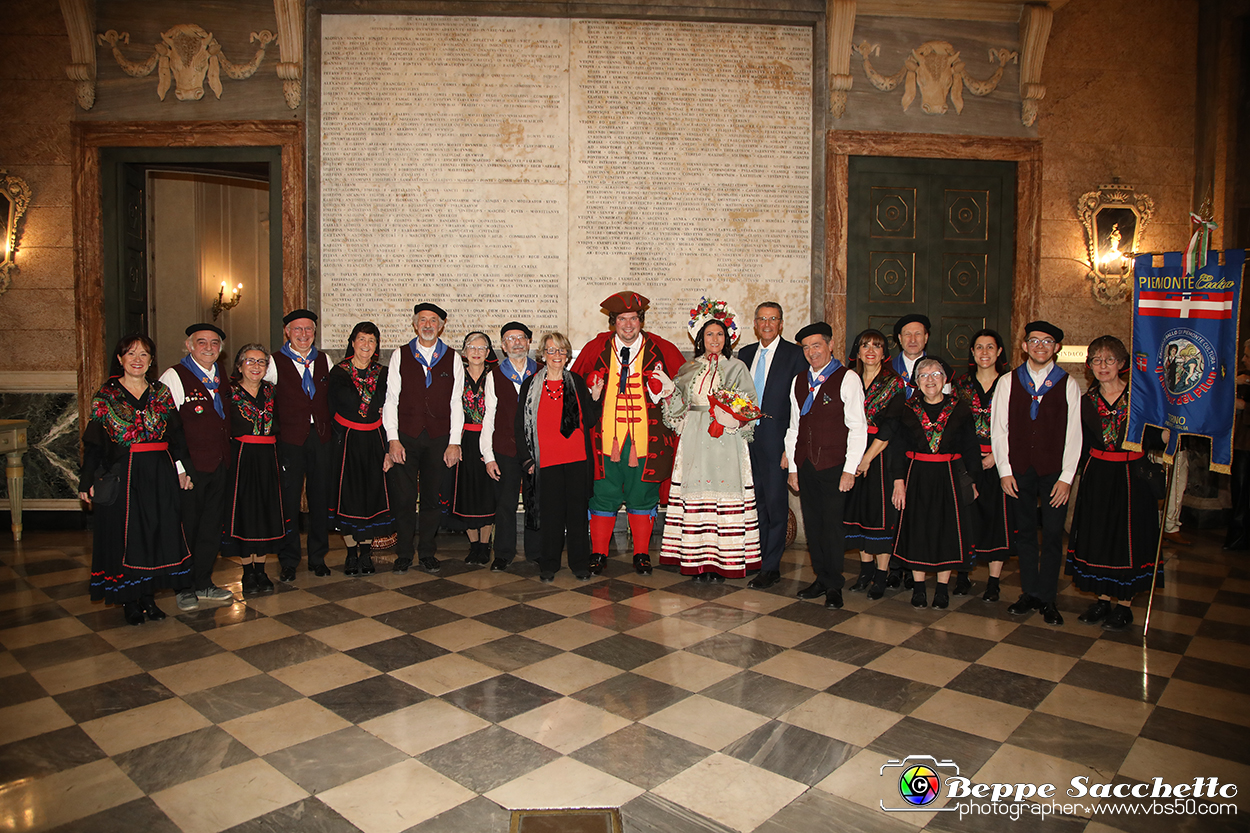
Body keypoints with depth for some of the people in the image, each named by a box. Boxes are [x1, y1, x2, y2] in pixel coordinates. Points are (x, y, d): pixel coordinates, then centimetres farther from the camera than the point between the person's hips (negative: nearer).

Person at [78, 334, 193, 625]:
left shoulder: (161, 393, 8)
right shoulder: (106, 396, 2)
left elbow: (176, 435, 8)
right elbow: (93, 443, 1)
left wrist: (183, 469, 0)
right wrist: (87, 481, -3)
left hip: (159, 476, 2)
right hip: (121, 476, -2)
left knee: (157, 533, 4)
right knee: (124, 537, 1)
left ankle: (148, 596, 15)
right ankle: (129, 601, 12)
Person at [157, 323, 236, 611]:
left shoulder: (222, 377, 12)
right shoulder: (174, 377, -8)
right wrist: (177, 466, -16)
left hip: (220, 465, 6)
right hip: (189, 466, -6)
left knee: (212, 527, 13)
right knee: (187, 528, 4)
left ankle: (203, 583, 27)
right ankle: (184, 587, 19)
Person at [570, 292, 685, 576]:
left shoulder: (661, 350, 2)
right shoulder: (595, 348, 5)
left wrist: (666, 388, -8)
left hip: (645, 439, 0)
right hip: (606, 437, 1)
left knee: (642, 497, 8)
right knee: (604, 496, 6)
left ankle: (642, 555, 21)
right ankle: (598, 554, 20)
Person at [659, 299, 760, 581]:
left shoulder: (737, 368, 9)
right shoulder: (688, 369, 16)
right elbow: (675, 407, 14)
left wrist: (728, 415, -17)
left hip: (725, 443, -2)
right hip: (694, 441, 2)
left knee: (724, 495, -6)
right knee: (695, 498, -1)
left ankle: (721, 562, 1)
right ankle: (698, 561, 6)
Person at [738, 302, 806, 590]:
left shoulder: (795, 354, -2)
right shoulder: (745, 353, 14)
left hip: (776, 439, -5)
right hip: (748, 438, 5)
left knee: (775, 503, -2)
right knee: (757, 501, 12)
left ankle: (771, 567, 6)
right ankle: (758, 559, 23)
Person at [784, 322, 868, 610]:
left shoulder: (848, 379, -4)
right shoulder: (799, 381, 13)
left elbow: (858, 427, -7)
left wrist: (850, 469, -11)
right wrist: (792, 466, 11)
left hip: (834, 466, -5)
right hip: (806, 465, 5)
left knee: (832, 525, -2)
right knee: (812, 524, 9)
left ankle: (834, 586, 12)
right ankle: (821, 579, 22)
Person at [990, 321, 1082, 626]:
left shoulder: (1068, 384, 3)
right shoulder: (1007, 382, 5)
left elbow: (1073, 434, 1)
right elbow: (998, 428, 4)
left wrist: (1066, 477, -5)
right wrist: (1004, 470, -2)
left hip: (1054, 472, -1)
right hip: (1019, 470, 1)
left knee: (1053, 535, 1)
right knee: (1024, 532, 8)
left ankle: (1047, 598, 13)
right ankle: (1029, 593, 20)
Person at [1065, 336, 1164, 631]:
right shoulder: (1087, 401, 5)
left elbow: (1155, 436, -5)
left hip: (1132, 476, -4)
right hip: (1097, 476, 4)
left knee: (1127, 537, 2)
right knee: (1096, 536, 8)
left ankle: (1124, 604, 15)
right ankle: (1102, 598, 22)